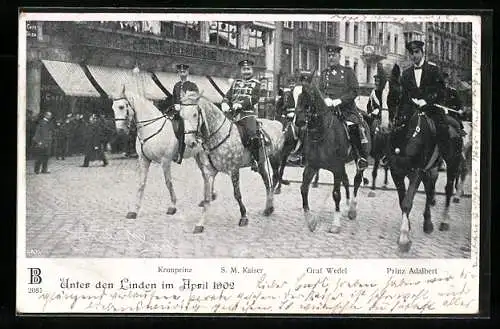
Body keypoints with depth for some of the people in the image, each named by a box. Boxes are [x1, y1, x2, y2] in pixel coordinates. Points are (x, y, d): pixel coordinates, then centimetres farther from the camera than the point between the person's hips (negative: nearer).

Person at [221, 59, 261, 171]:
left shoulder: (256, 84, 10)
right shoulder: (235, 83, 25)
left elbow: (254, 99, -5)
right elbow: (228, 96, 18)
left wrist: (241, 104, -19)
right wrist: (225, 104, -6)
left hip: (248, 113, -5)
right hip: (233, 114, 5)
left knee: (252, 135, -28)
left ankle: (255, 159, -15)